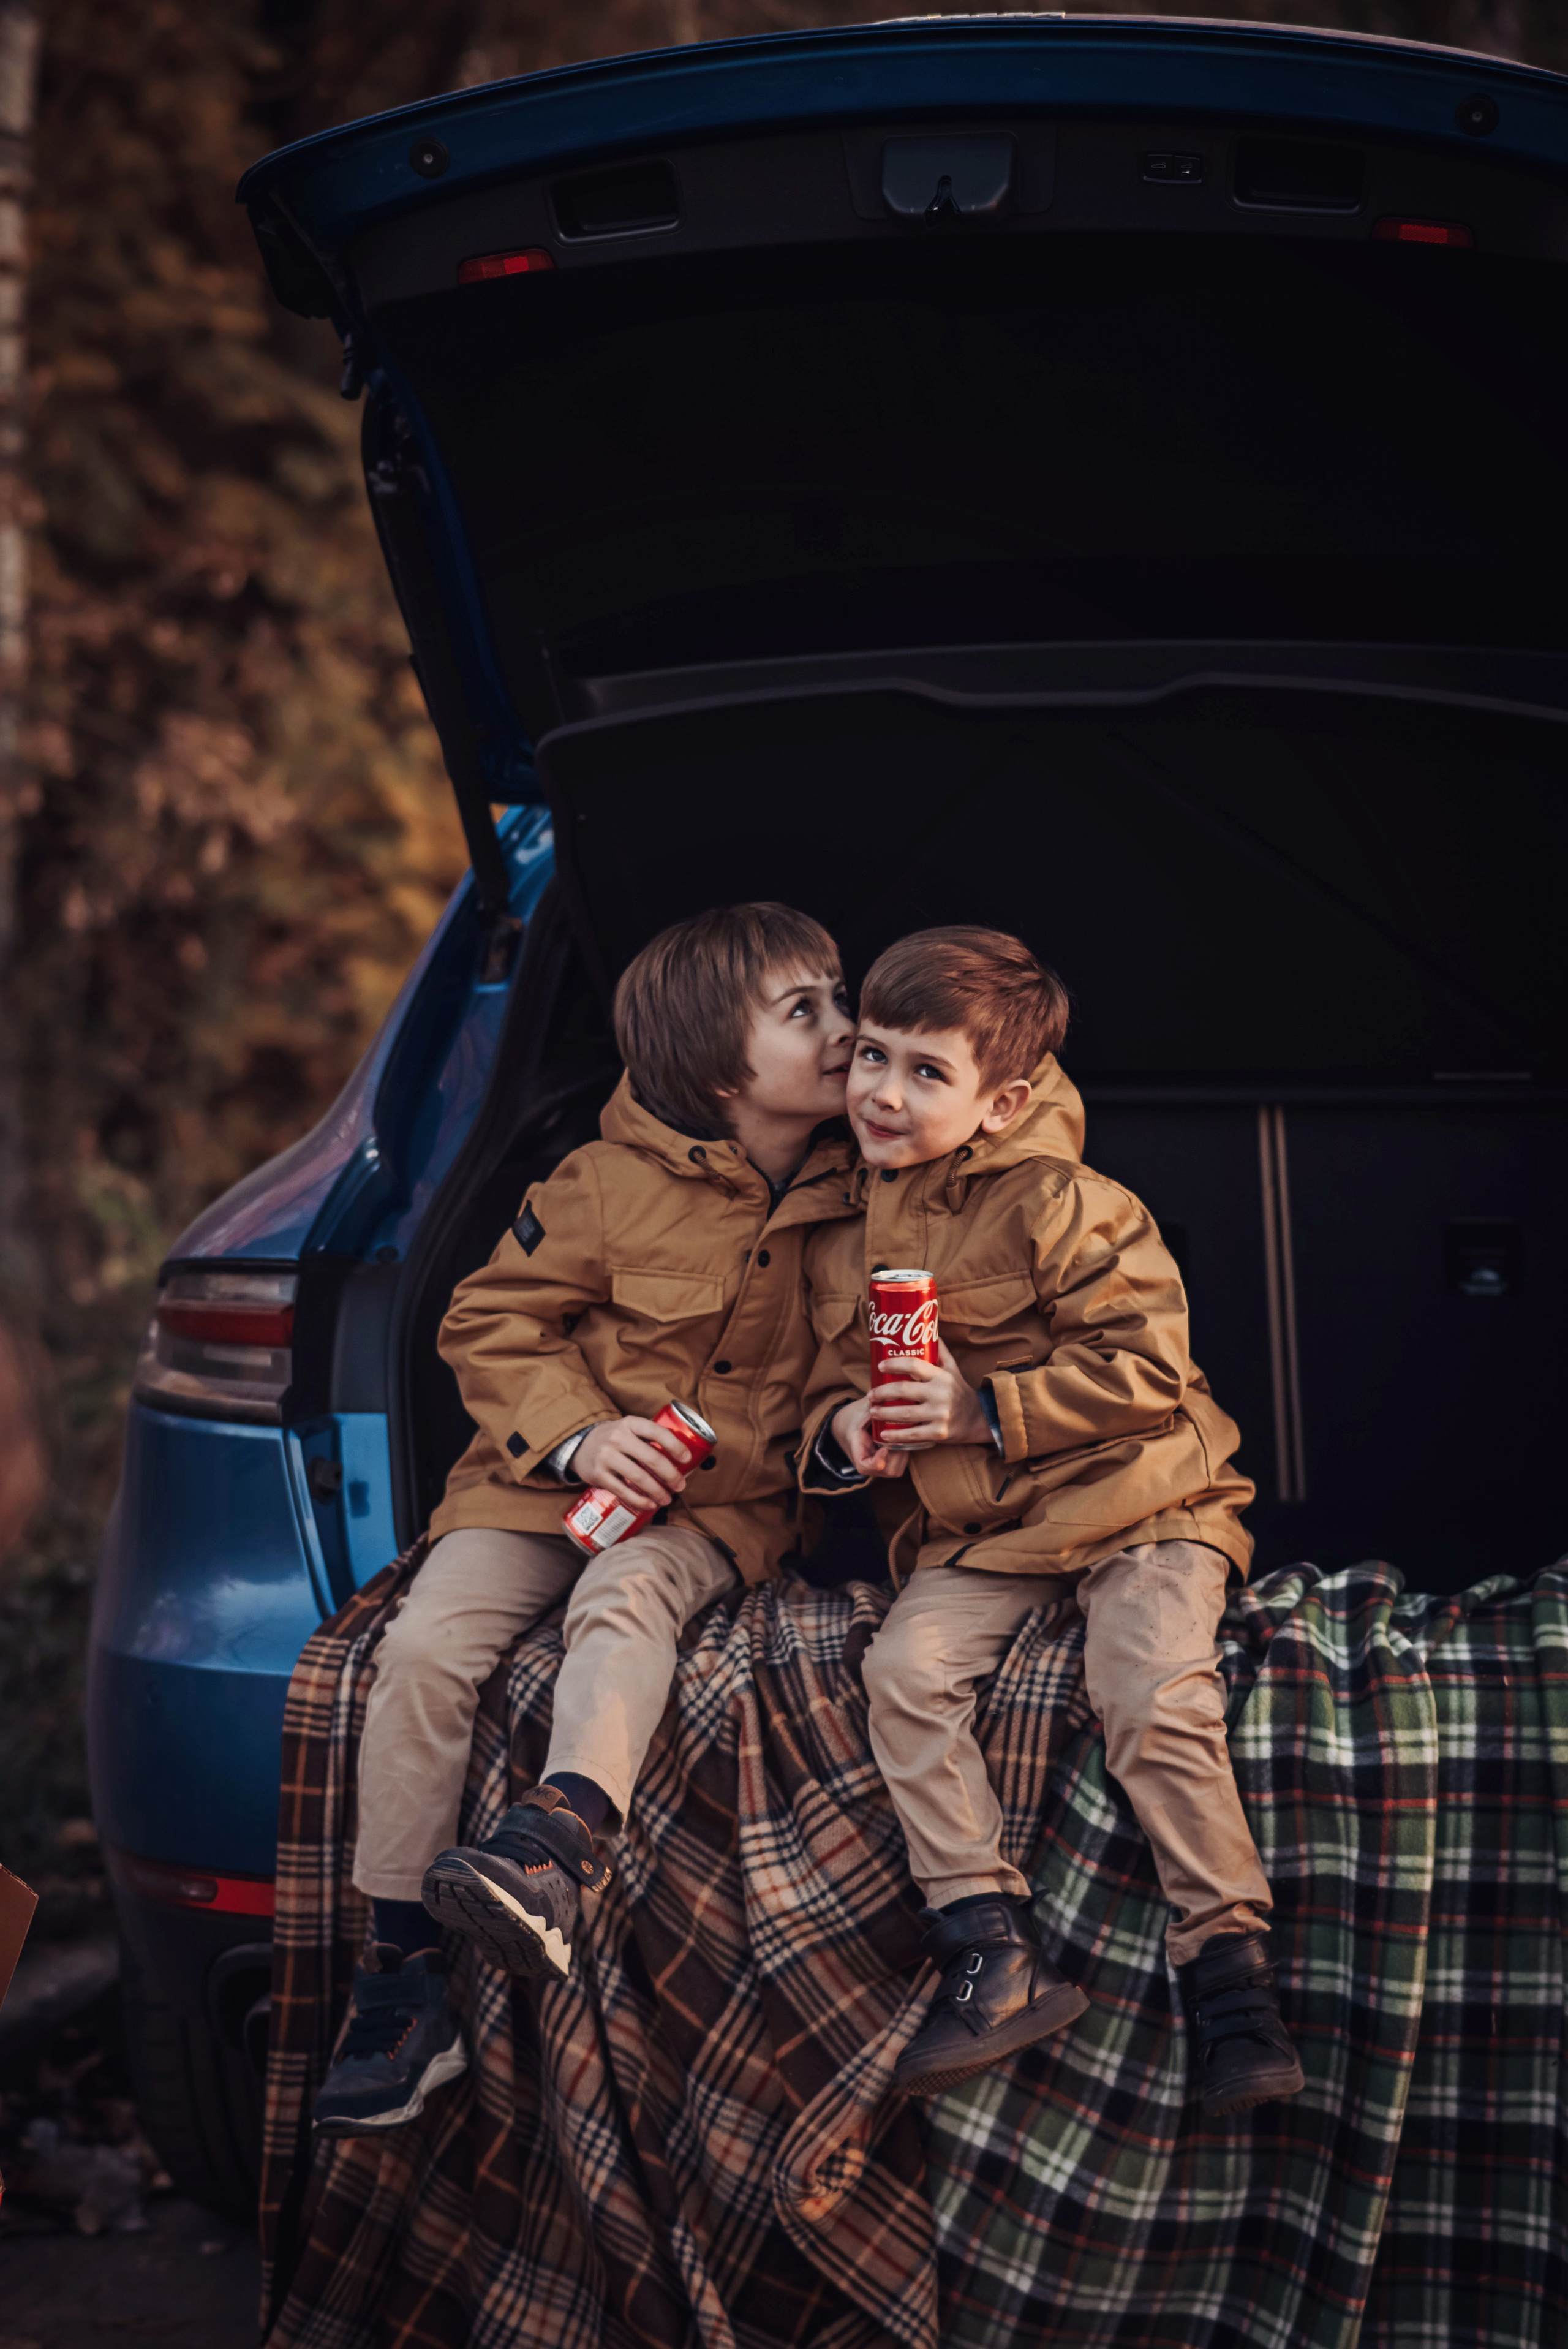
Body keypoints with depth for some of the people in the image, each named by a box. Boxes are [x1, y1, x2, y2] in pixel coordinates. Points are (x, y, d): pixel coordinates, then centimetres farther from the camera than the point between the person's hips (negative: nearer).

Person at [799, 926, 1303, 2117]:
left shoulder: (1058, 1204, -11)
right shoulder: (844, 1240, 9)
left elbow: (1147, 1369, -15)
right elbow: (833, 1385, 21)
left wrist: (982, 1411, -19)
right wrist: (842, 1432, -5)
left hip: (1136, 1504, -5)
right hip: (976, 1535, 5)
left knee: (1157, 1695, -27)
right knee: (907, 1670, -21)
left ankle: (1231, 1964, -16)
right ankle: (997, 1957, -19)